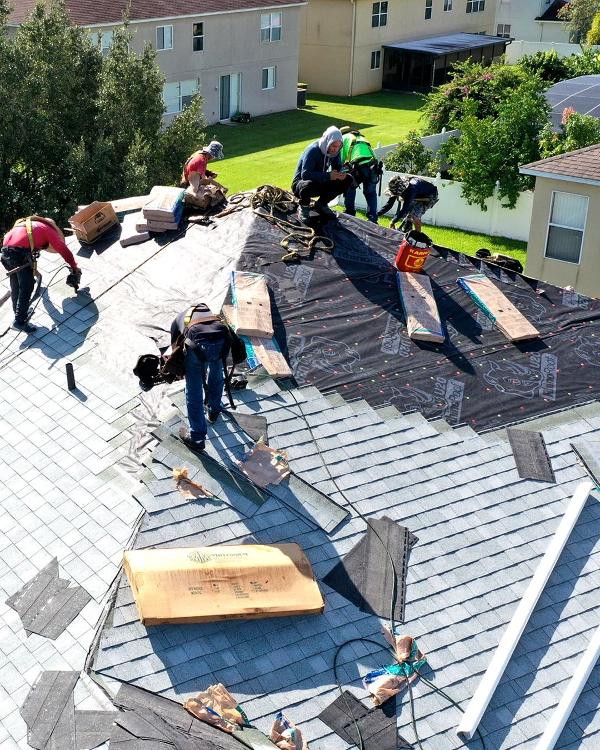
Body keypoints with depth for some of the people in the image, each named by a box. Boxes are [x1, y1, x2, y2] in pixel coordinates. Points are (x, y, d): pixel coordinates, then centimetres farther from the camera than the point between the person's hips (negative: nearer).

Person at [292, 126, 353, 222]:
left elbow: (338, 168, 5)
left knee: (347, 180, -6)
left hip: (321, 183, 7)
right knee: (309, 185, -43)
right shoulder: (313, 150, -27)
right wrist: (328, 175, -43)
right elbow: (305, 174, -35)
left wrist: (340, 174, -22)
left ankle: (321, 204, 7)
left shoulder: (334, 151, -6)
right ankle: (304, 207, -8)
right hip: (300, 183, -7)